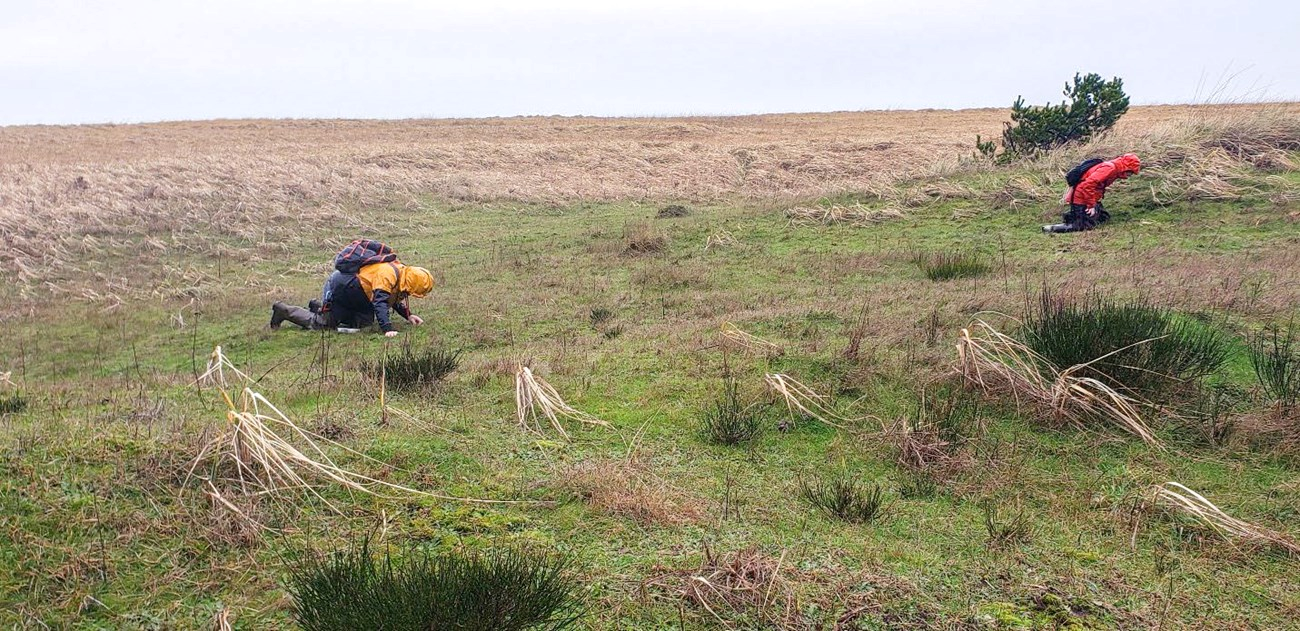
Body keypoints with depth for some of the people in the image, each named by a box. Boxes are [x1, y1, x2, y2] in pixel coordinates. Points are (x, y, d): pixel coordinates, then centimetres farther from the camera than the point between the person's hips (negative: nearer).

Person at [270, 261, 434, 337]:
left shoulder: (402, 271, -4)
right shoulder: (387, 275, -35)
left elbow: (396, 300, 10)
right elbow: (380, 302, -44)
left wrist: (408, 315, -5)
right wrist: (388, 329, -52)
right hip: (336, 288, -9)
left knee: (366, 321, 13)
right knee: (321, 324, 1)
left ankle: (318, 307, 27)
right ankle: (283, 311, 21)